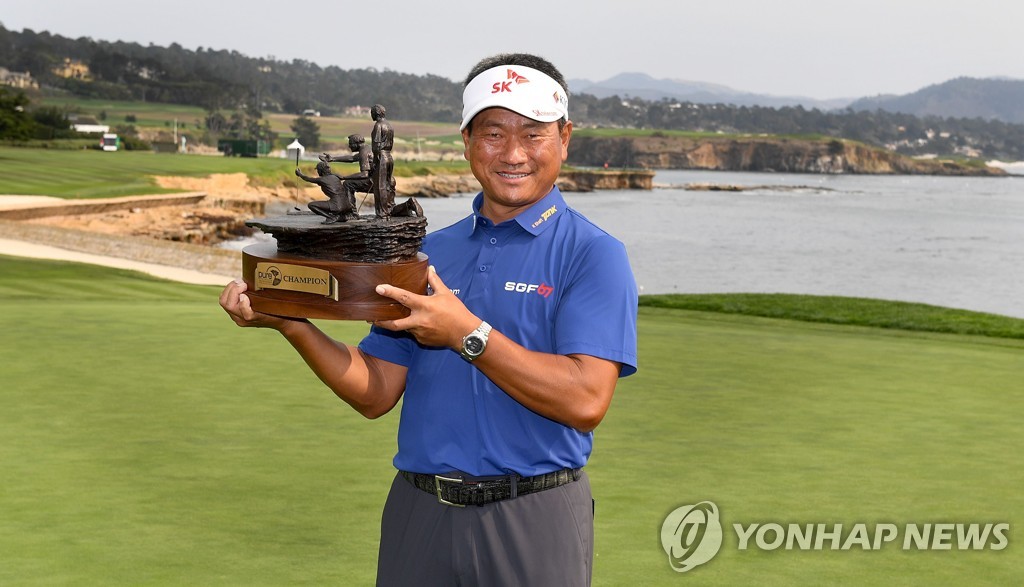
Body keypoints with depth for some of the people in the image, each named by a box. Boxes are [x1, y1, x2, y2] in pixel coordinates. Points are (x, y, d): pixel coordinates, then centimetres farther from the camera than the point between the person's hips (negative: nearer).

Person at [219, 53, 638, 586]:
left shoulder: (592, 255, -6)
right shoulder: (428, 253, 10)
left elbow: (586, 401, -18)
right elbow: (377, 393, 7)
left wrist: (466, 333, -19)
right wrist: (289, 322, -6)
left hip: (532, 522, -4)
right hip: (420, 516, 4)